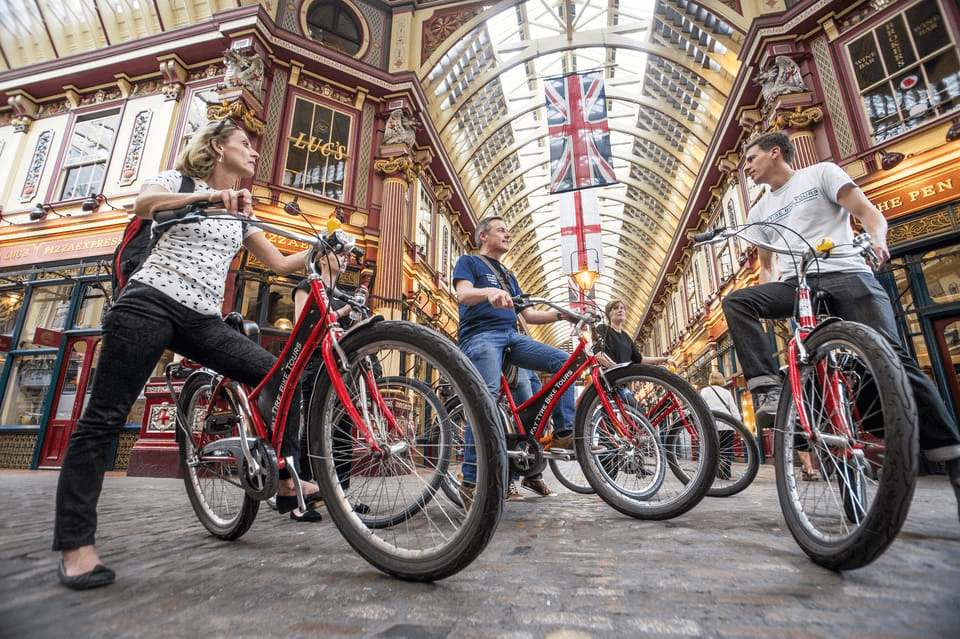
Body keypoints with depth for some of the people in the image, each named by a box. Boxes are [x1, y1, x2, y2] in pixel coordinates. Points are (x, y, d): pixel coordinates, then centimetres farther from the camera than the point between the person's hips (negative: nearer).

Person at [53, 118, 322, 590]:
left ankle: (287, 484, -2)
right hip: (149, 304, -5)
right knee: (104, 418, -5)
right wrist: (208, 195, -30)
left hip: (202, 321, 5)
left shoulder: (241, 211, 22)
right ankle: (75, 546, 4)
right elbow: (144, 204, -15)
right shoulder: (178, 180, 8)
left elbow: (280, 264, 19)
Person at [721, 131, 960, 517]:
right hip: (794, 284, 4)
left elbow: (869, 212, 3)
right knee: (736, 302, -26)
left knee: (891, 357, -19)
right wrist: (768, 299, 2)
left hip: (845, 274, -3)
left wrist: (876, 238, -21)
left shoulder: (821, 173, 14)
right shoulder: (759, 212, 24)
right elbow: (766, 264, 25)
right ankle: (770, 392, -32)